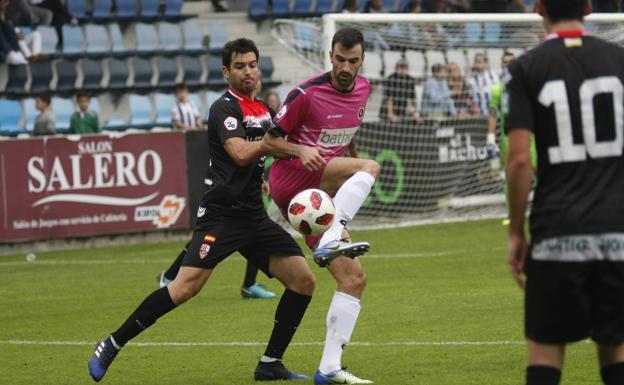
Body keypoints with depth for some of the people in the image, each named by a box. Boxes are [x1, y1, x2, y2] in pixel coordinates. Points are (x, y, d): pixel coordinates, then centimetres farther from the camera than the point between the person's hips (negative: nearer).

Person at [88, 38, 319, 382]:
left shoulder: (263, 110, 14)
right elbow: (241, 154, -23)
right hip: (221, 213, -8)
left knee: (303, 280, 1)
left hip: (253, 215, 8)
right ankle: (111, 345, -9)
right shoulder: (224, 108, -9)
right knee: (186, 287, -20)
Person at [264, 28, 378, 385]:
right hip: (290, 179, -7)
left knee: (355, 279, -2)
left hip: (319, 193, 7)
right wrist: (302, 152, -24)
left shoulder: (363, 89, 10)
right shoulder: (306, 93, -12)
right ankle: (330, 242, -43)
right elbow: (270, 140, -6)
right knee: (370, 167, -30)